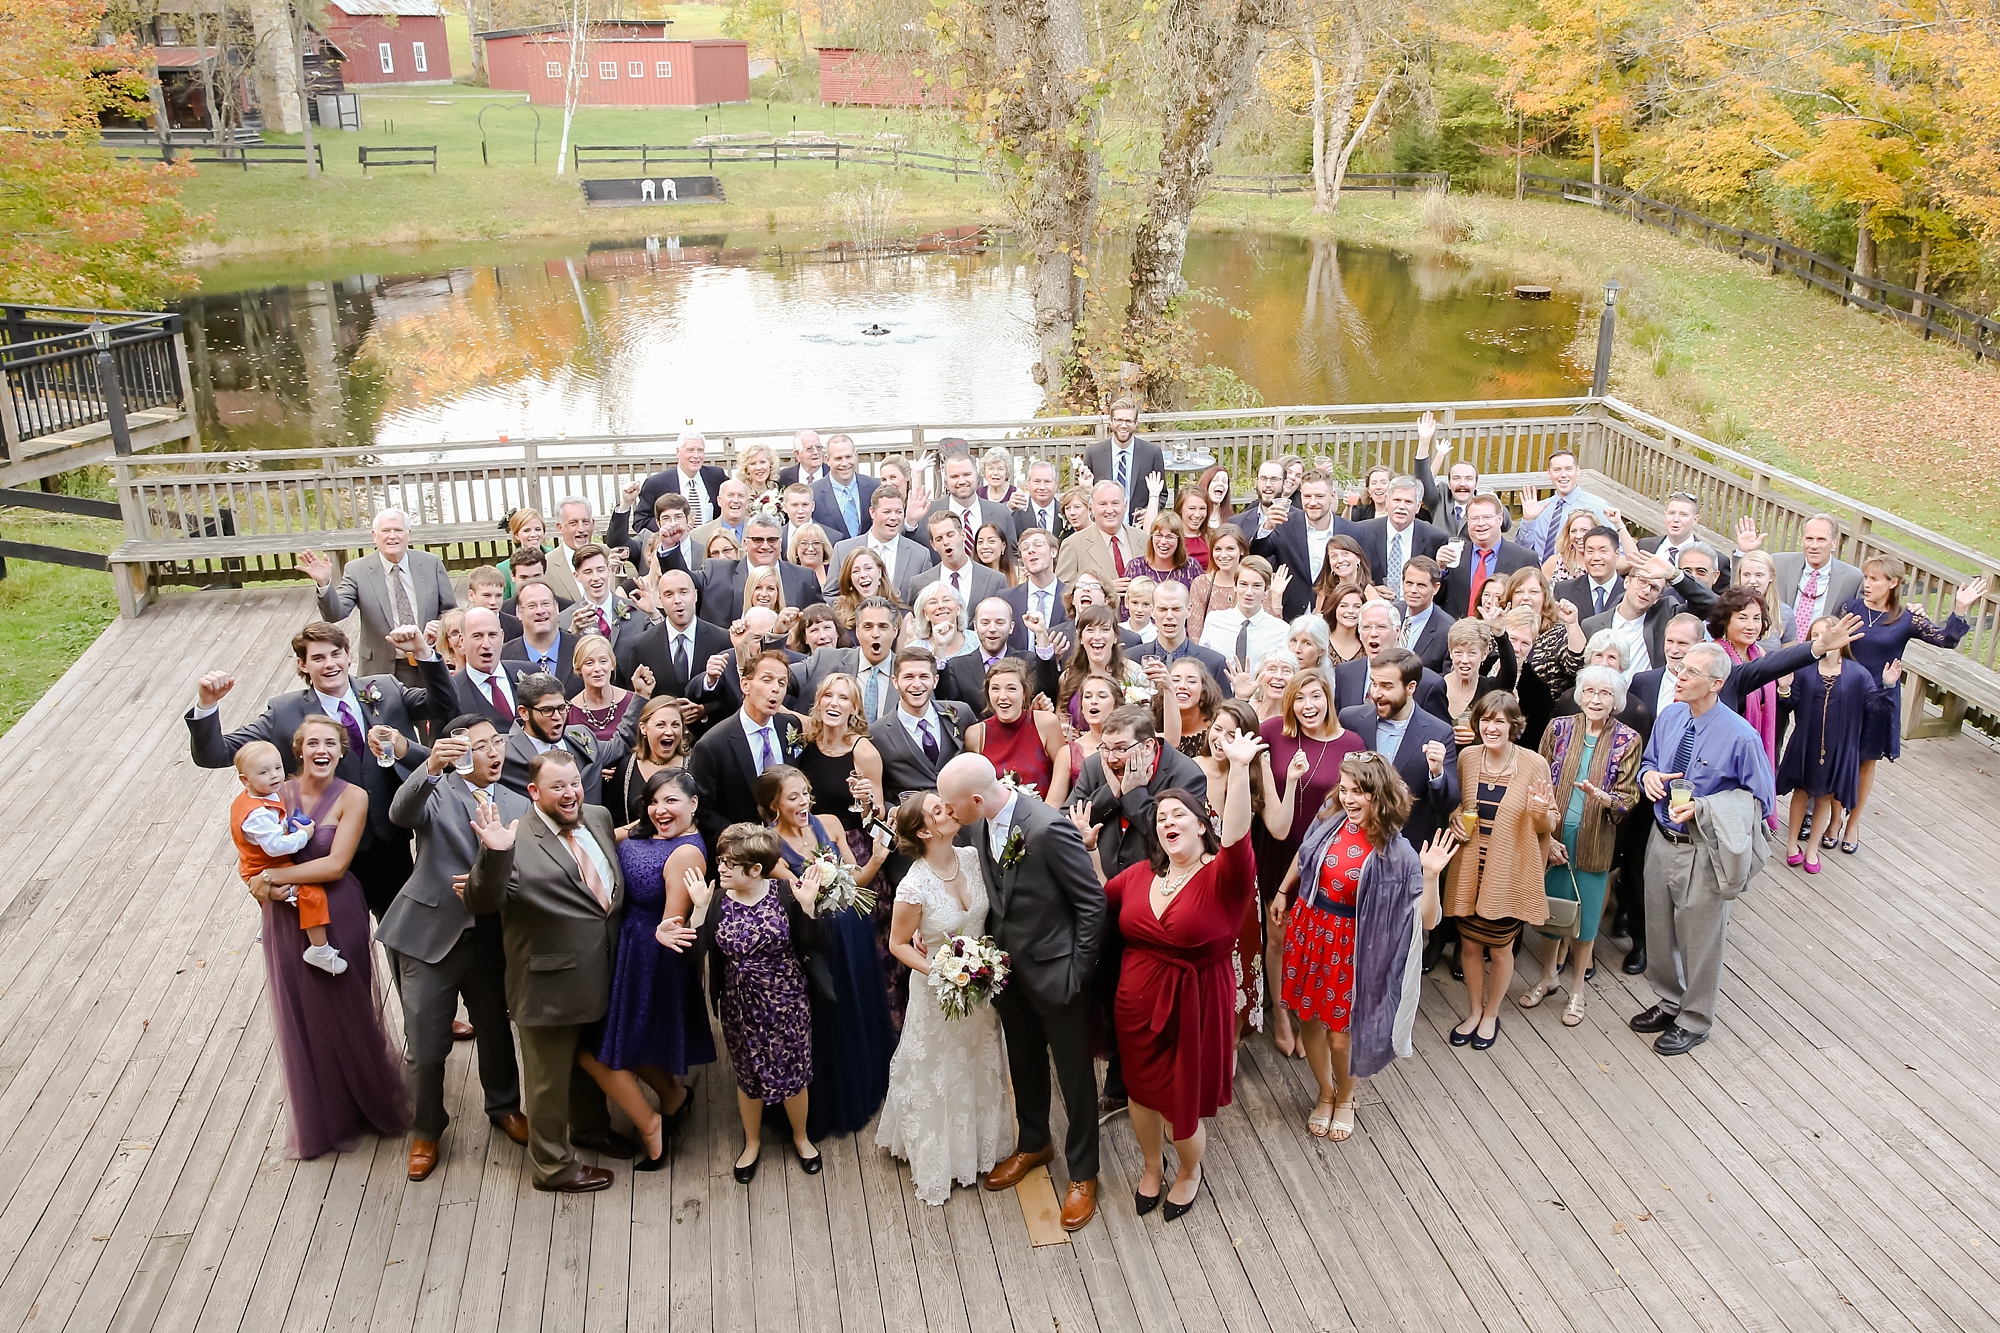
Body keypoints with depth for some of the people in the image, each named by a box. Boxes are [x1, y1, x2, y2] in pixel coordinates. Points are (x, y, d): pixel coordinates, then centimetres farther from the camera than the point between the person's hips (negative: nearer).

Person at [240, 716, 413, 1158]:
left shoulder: (352, 797, -11)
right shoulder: (276, 795, -2)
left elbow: (335, 865, -18)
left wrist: (271, 877, -16)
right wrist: (268, 888, -21)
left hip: (338, 916, -3)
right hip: (287, 919, 3)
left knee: (347, 1013, 12)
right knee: (301, 1017, 14)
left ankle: (366, 1105, 35)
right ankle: (318, 1119, 34)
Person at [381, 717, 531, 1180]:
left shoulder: (517, 806, 6)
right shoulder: (436, 792, -5)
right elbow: (400, 813, -29)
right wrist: (430, 767, -45)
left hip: (491, 939, 3)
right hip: (431, 934, -3)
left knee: (496, 1031, 18)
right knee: (425, 1047, 5)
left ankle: (504, 1107, 43)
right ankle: (426, 1130, 29)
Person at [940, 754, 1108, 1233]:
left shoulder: (1049, 828, -30)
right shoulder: (980, 823, -9)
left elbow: (1092, 903, -21)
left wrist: (1077, 970, -15)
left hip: (1054, 971, -6)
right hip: (1008, 968, 7)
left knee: (1074, 1075, 13)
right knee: (1024, 1064, 26)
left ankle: (1082, 1172, 33)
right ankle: (1033, 1144, 50)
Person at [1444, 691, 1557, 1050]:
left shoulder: (1534, 764, -12)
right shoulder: (1467, 757, -2)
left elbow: (1546, 827, -4)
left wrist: (1541, 811, -25)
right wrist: (1458, 817, -5)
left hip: (1509, 874, -3)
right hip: (1470, 870, 3)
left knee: (1500, 949, 14)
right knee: (1469, 944, 15)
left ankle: (1491, 1014, 36)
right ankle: (1475, 1010, 37)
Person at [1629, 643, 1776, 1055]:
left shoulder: (1740, 736, -20)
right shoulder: (1669, 717, -3)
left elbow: (1761, 800, -12)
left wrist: (1703, 808, -24)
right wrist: (1648, 774, -9)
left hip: (1703, 853, -6)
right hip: (1662, 840, 6)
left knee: (1700, 939, 11)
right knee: (1660, 931, 20)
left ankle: (1693, 1021, 31)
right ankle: (1669, 1002, 43)